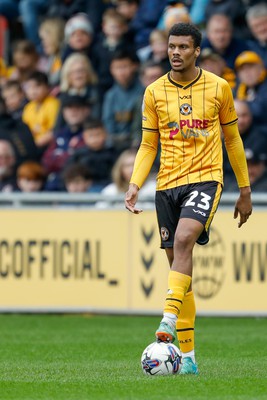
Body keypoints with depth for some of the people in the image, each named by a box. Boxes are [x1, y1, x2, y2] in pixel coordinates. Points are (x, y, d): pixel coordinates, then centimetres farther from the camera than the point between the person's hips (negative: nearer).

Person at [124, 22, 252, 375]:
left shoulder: (219, 88, 1)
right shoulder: (154, 93, 5)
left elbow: (233, 139, 10)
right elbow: (148, 145, 11)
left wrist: (245, 191, 11)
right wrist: (135, 185, -5)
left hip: (205, 178, -3)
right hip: (167, 185, 3)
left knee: (183, 240, -29)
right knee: (178, 263, 4)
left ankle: (169, 320, -35)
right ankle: (188, 356, 8)